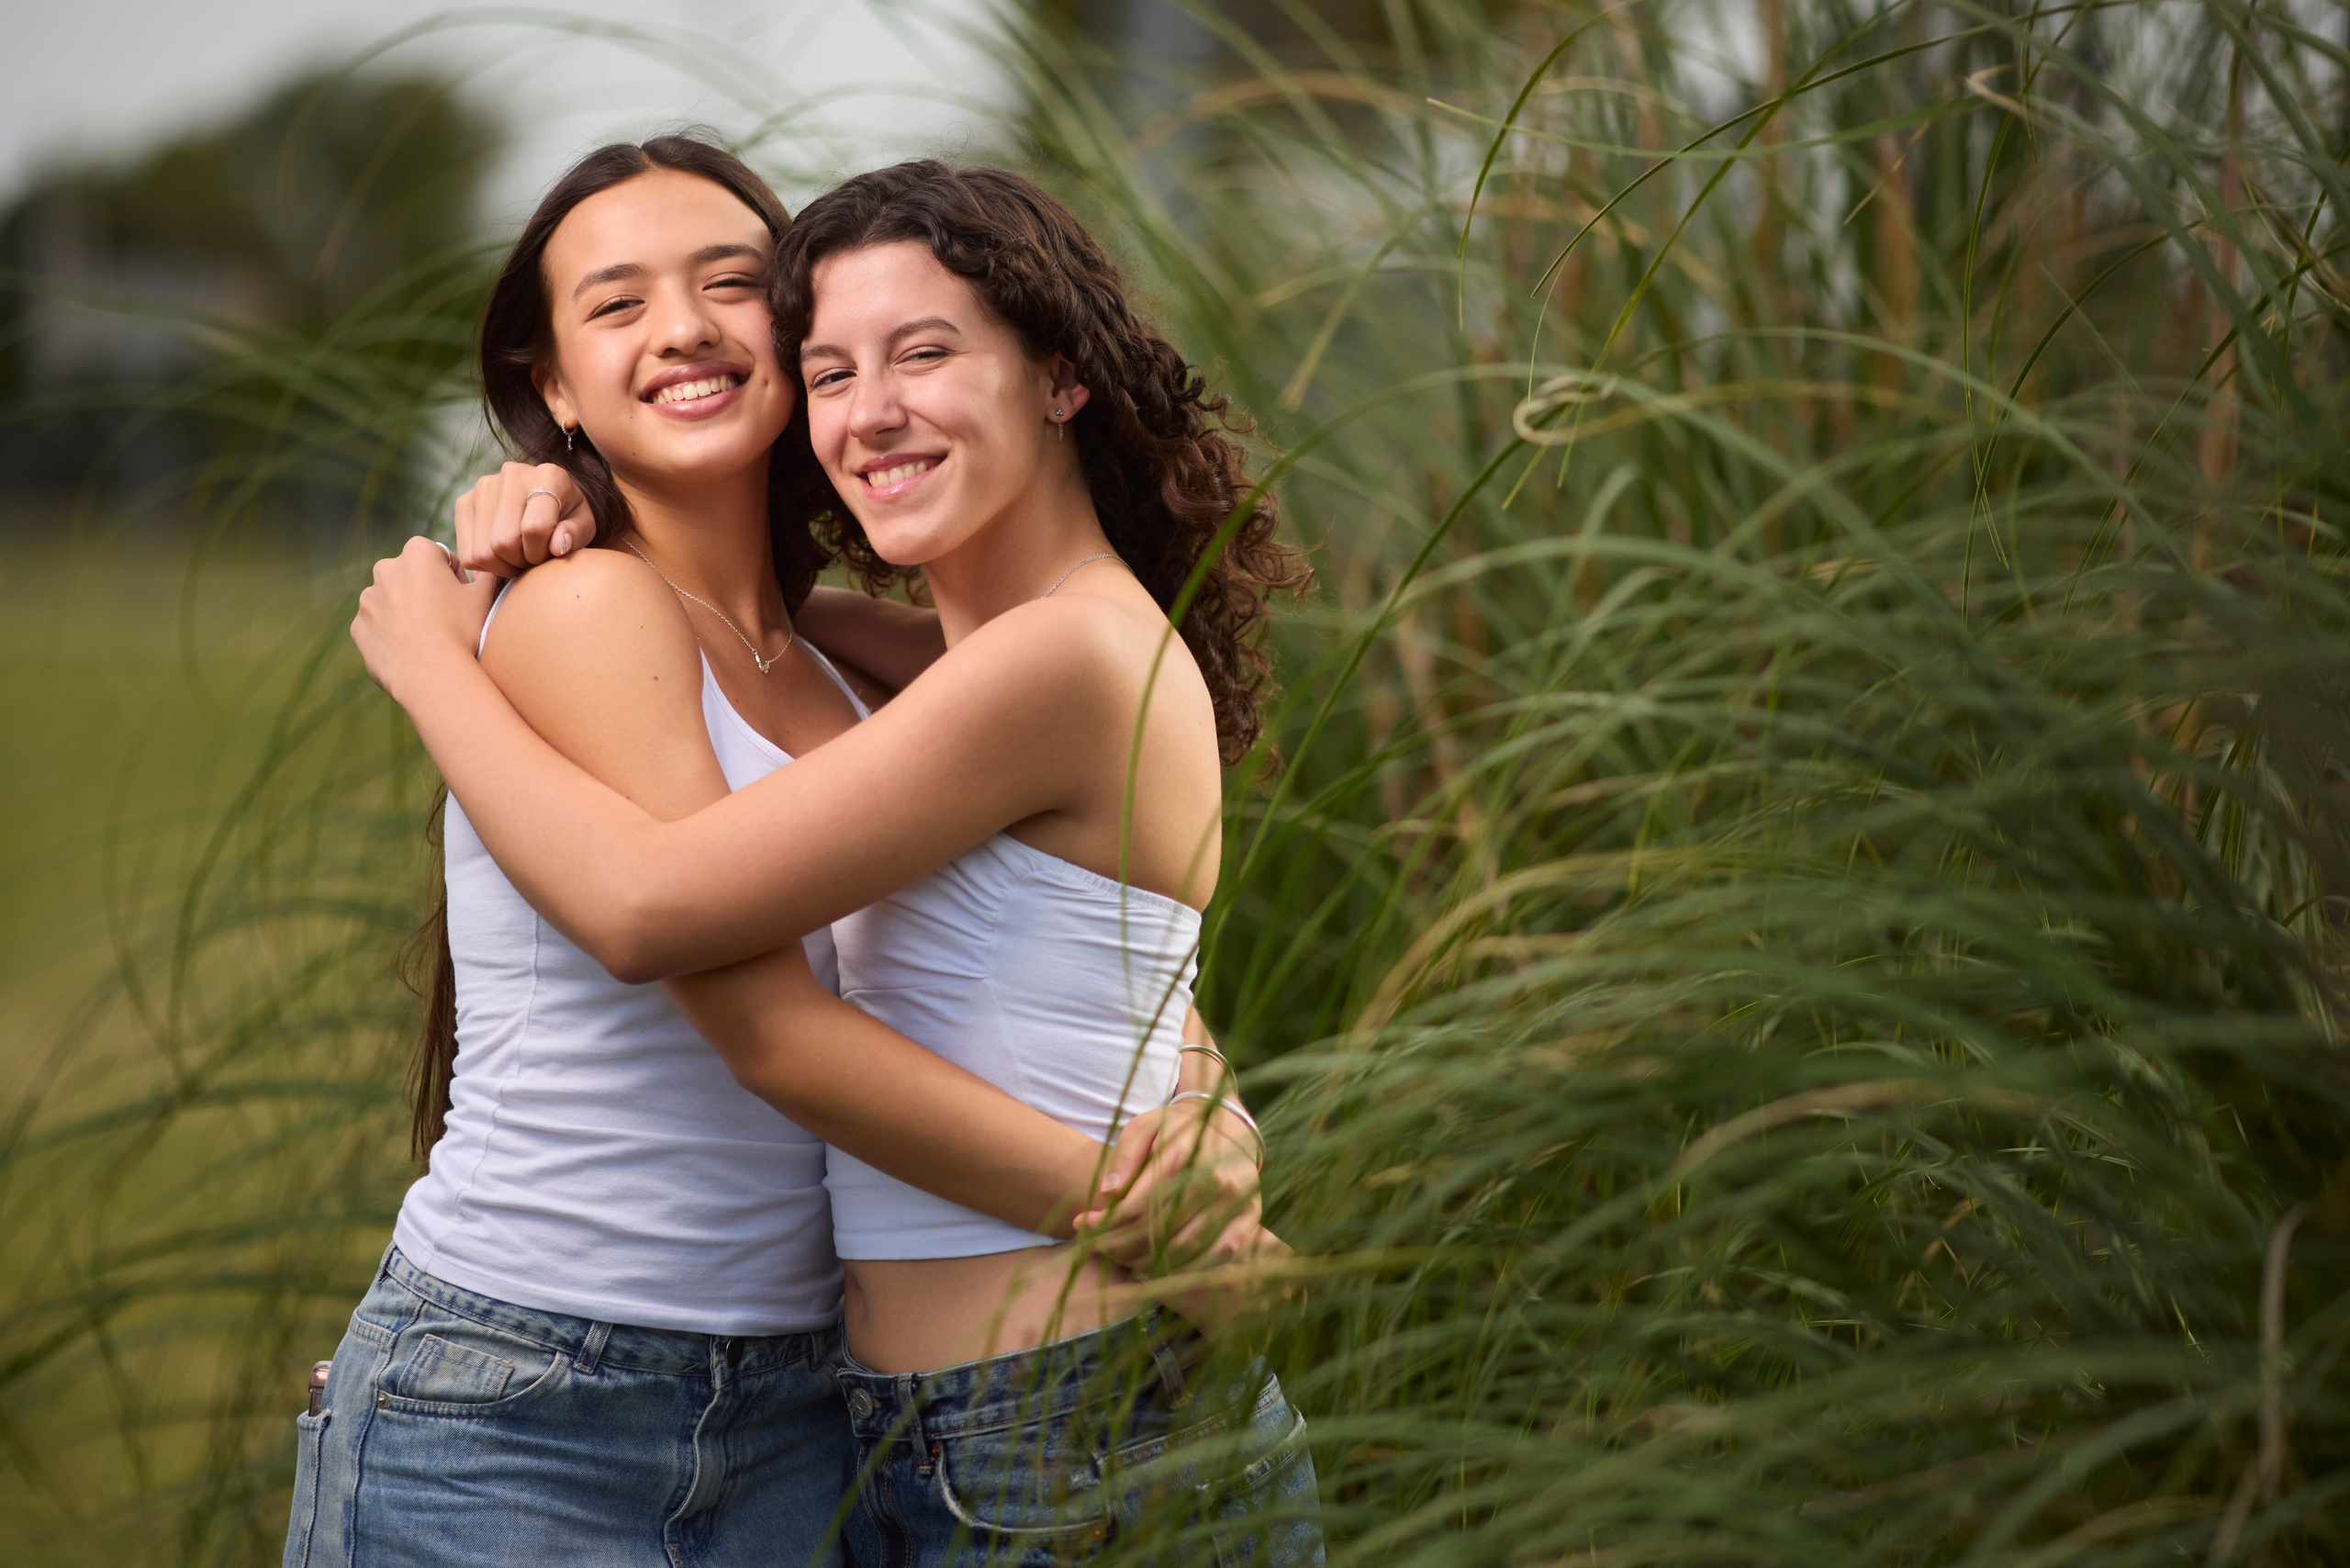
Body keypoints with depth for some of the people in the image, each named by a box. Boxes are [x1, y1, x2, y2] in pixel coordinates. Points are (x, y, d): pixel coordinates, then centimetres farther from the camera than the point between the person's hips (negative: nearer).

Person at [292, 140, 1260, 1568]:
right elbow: (767, 1018, -17)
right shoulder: (582, 609, -11)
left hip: (788, 1417, 7)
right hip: (503, 1422, -6)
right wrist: (1121, 1197, -13)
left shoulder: (816, 665, 11)